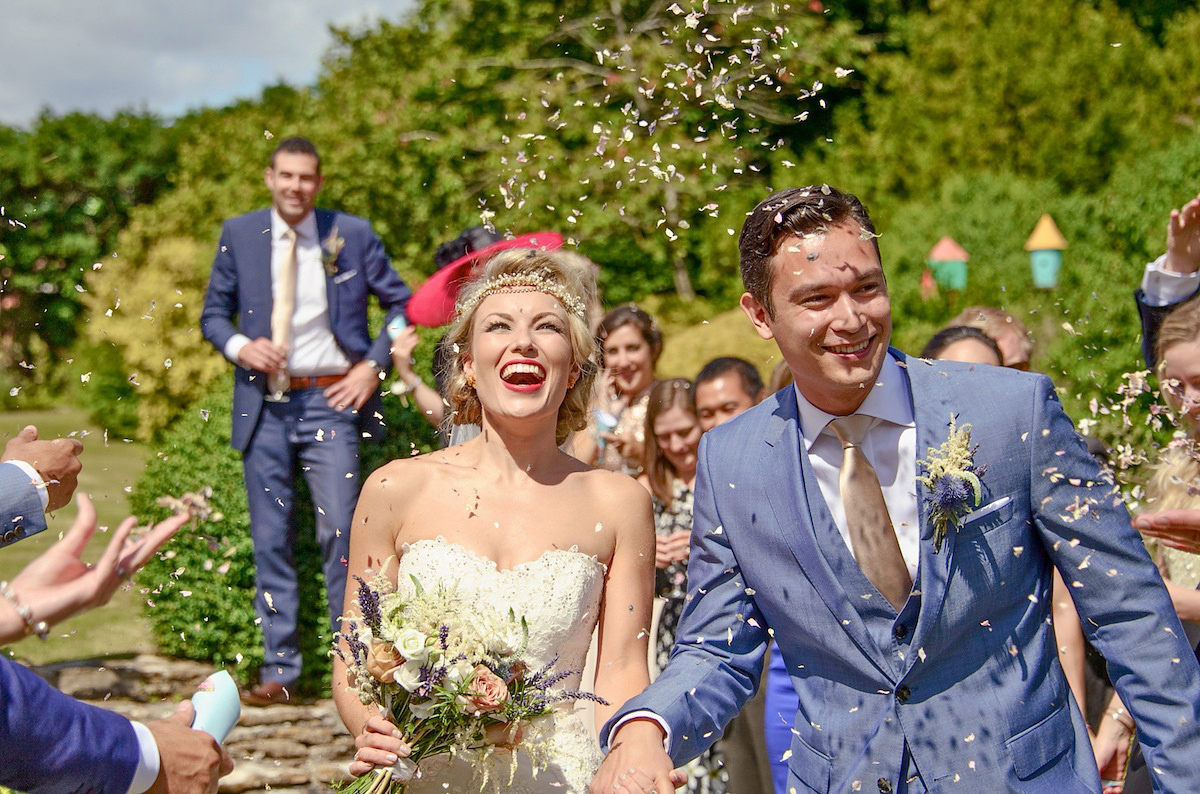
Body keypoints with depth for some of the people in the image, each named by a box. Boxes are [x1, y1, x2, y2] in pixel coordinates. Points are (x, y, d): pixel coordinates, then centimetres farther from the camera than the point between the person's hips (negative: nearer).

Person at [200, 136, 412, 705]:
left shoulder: (352, 235, 3)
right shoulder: (239, 236, 7)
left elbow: (402, 304, 9)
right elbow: (213, 313, 12)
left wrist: (374, 365, -2)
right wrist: (239, 346, -9)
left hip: (330, 401, -2)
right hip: (264, 404, 2)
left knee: (340, 530, -8)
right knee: (270, 538, 4)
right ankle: (279, 668, 11)